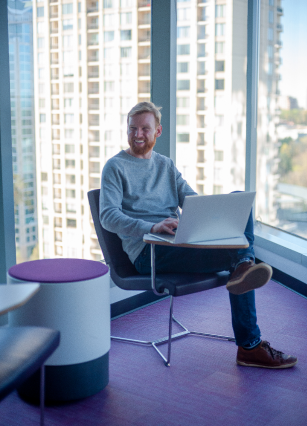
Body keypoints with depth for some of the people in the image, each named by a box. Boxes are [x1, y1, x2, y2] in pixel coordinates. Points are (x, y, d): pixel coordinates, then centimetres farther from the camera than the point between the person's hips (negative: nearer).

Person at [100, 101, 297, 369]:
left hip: (179, 242, 7)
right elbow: (108, 216, -9)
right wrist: (152, 227, -27)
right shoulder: (115, 167, 5)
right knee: (234, 257, -25)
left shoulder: (167, 165, 25)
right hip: (146, 251, -6)